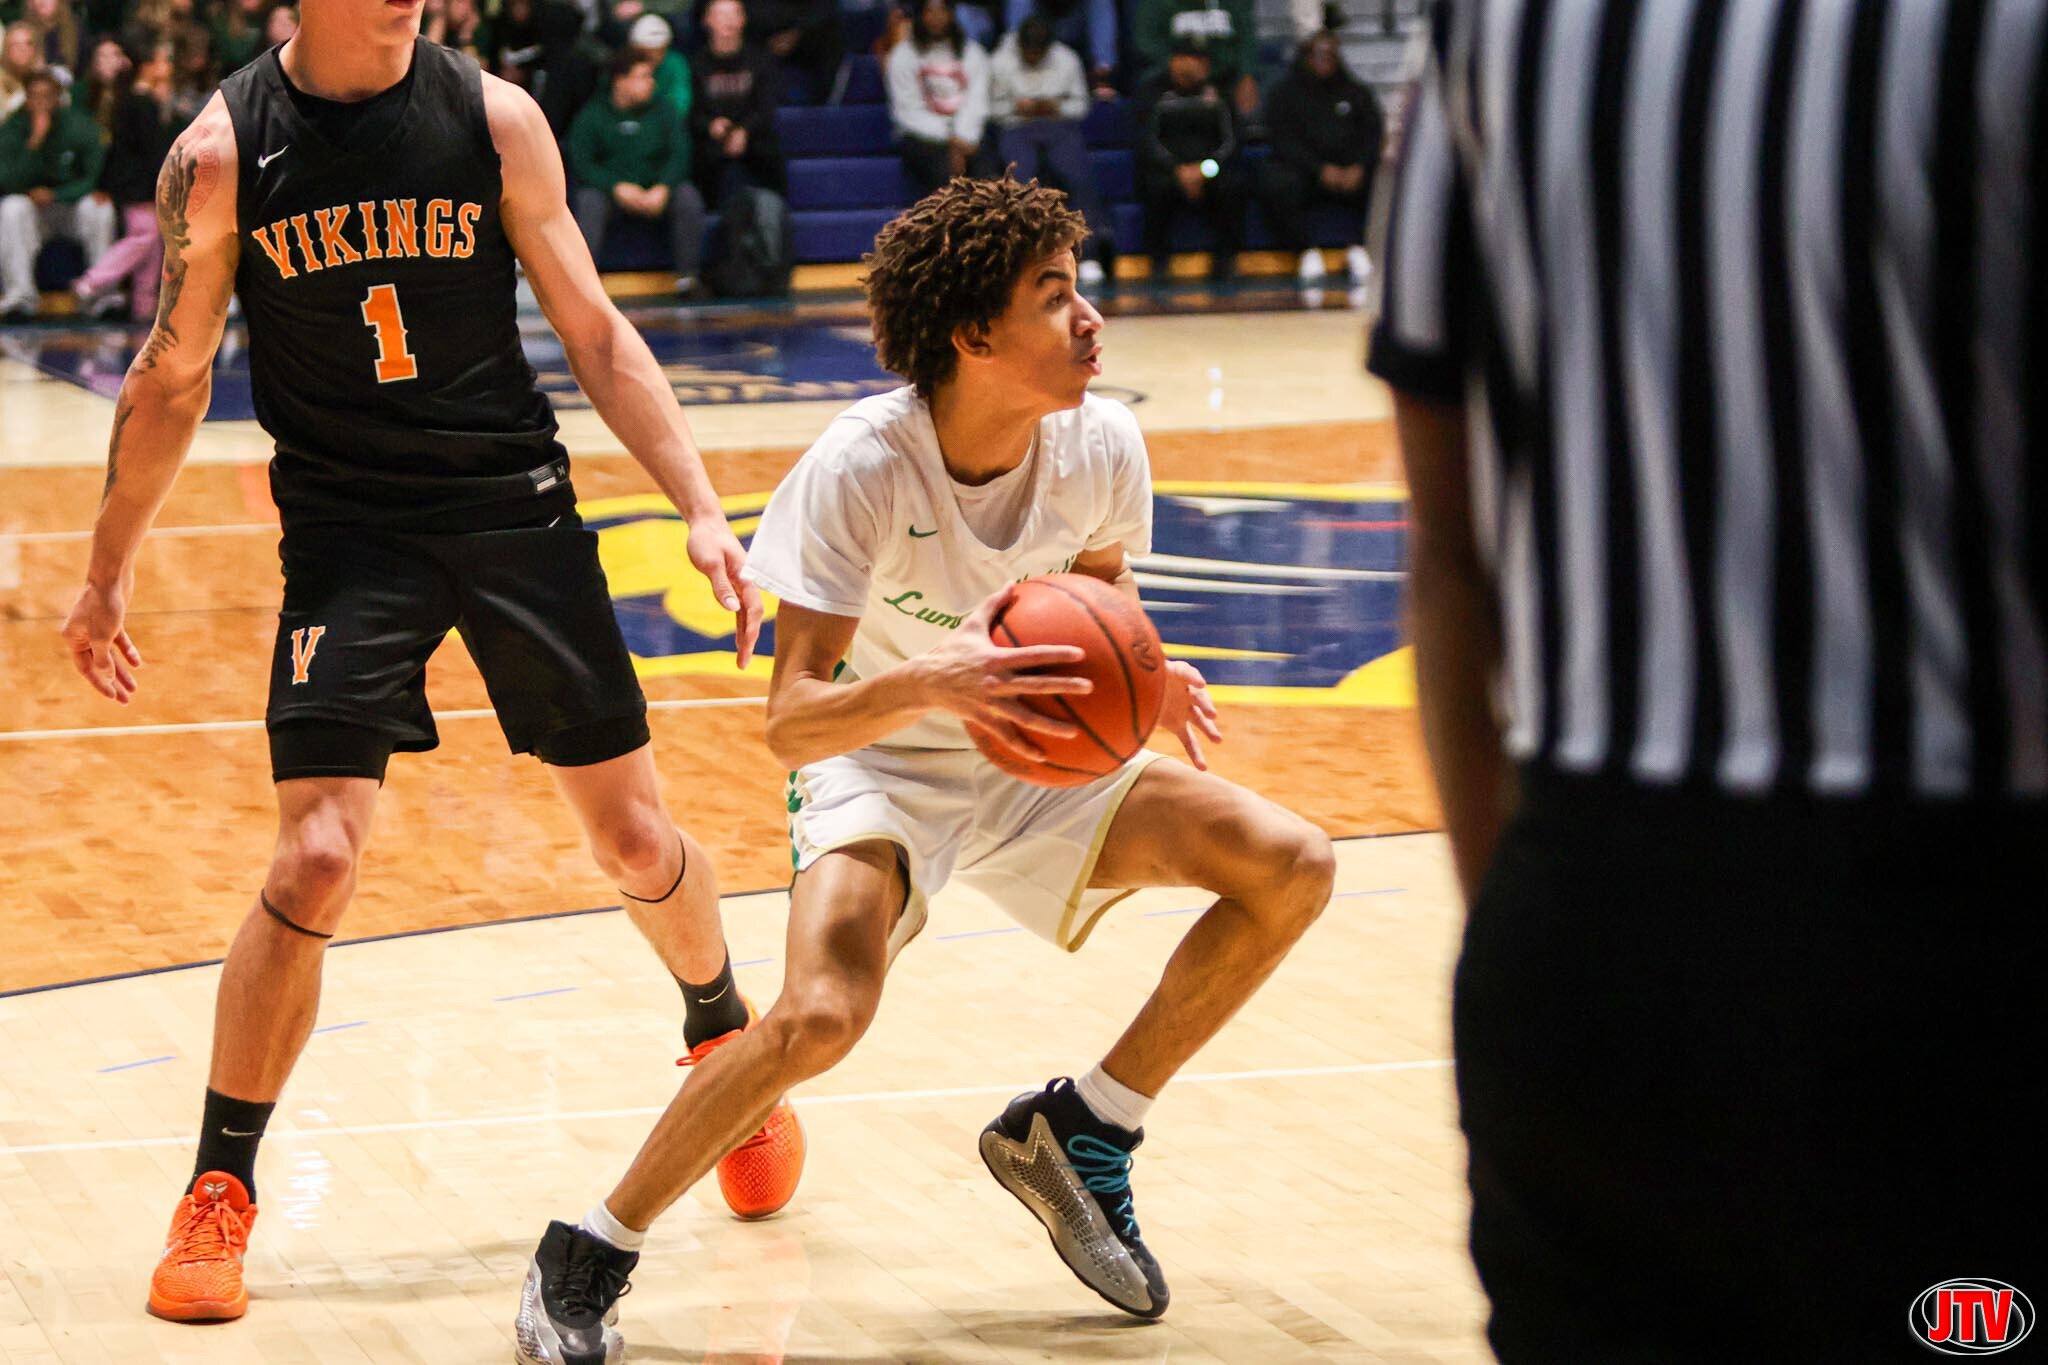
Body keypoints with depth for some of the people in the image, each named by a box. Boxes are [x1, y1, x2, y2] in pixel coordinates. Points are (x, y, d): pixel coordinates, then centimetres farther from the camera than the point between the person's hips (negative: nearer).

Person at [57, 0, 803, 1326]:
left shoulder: (494, 118, -5)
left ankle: (723, 1033, 39)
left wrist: (701, 506, -8)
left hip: (516, 508, 2)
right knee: (315, 860, -13)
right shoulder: (223, 151, -8)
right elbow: (173, 378, 3)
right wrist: (109, 573, 9)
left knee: (638, 838, 8)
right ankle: (219, 1192, 2)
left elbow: (594, 330, 1)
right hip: (347, 531, -2)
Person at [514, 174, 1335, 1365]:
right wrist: (927, 686, -48)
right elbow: (792, 721, -29)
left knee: (1292, 866, -11)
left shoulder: (1102, 446, -15)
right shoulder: (862, 467, -28)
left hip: (1036, 766, 5)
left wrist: (1147, 683, -15)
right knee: (825, 1011, -32)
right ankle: (589, 1257, -9)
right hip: (876, 765, -5)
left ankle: (1077, 1133, 5)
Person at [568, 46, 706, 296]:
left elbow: (680, 155, -1)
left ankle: (686, 274, -21)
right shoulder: (592, 114, 1)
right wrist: (619, 188, -22)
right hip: (609, 189, -2)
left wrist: (662, 189, -20)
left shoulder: (663, 111, 8)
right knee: (588, 201, -33)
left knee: (688, 198, -27)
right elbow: (580, 162, -8)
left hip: (657, 190, 2)